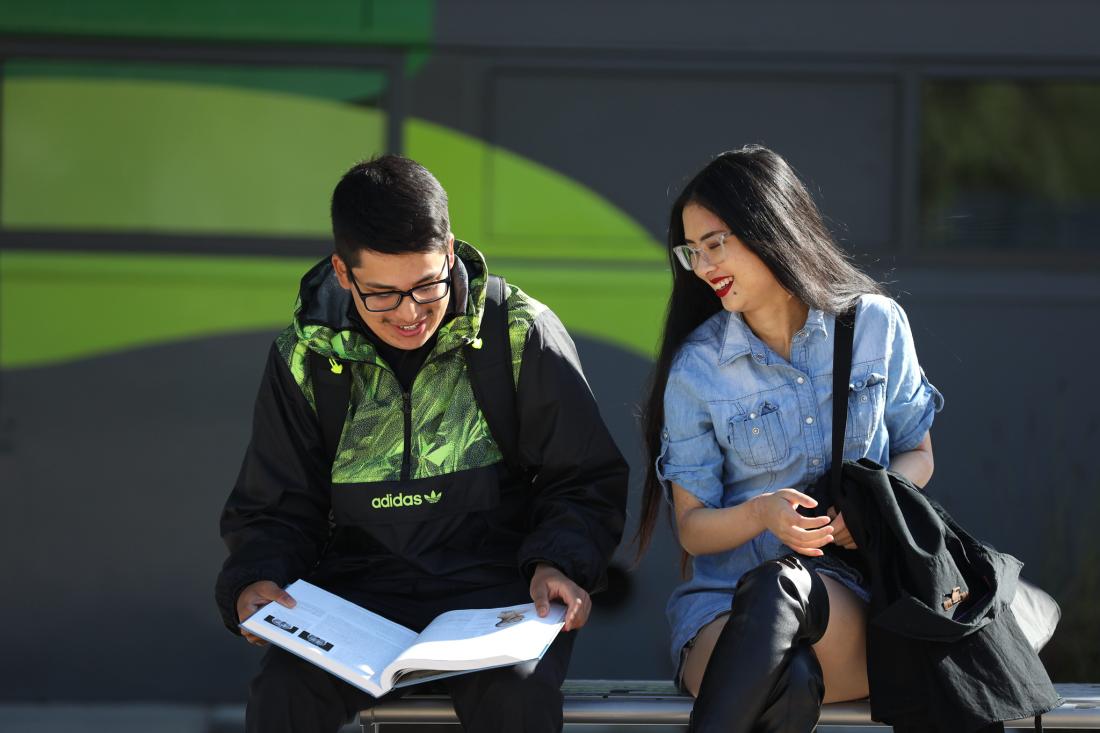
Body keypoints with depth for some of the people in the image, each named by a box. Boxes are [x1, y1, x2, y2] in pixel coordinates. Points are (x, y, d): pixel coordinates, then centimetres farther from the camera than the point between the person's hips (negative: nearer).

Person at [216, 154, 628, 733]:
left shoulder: (522, 334, -2)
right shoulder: (305, 358, 3)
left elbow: (585, 483, 5)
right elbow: (276, 508, 11)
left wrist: (559, 563, -14)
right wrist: (257, 579, -11)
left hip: (494, 585, -1)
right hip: (360, 589, 1)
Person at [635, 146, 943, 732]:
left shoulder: (875, 325, 3)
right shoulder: (695, 368, 2)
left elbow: (917, 453, 14)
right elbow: (692, 526, 3)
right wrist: (761, 514, -20)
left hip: (854, 597, 1)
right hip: (725, 602, -1)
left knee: (777, 586, -38)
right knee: (789, 683, -39)